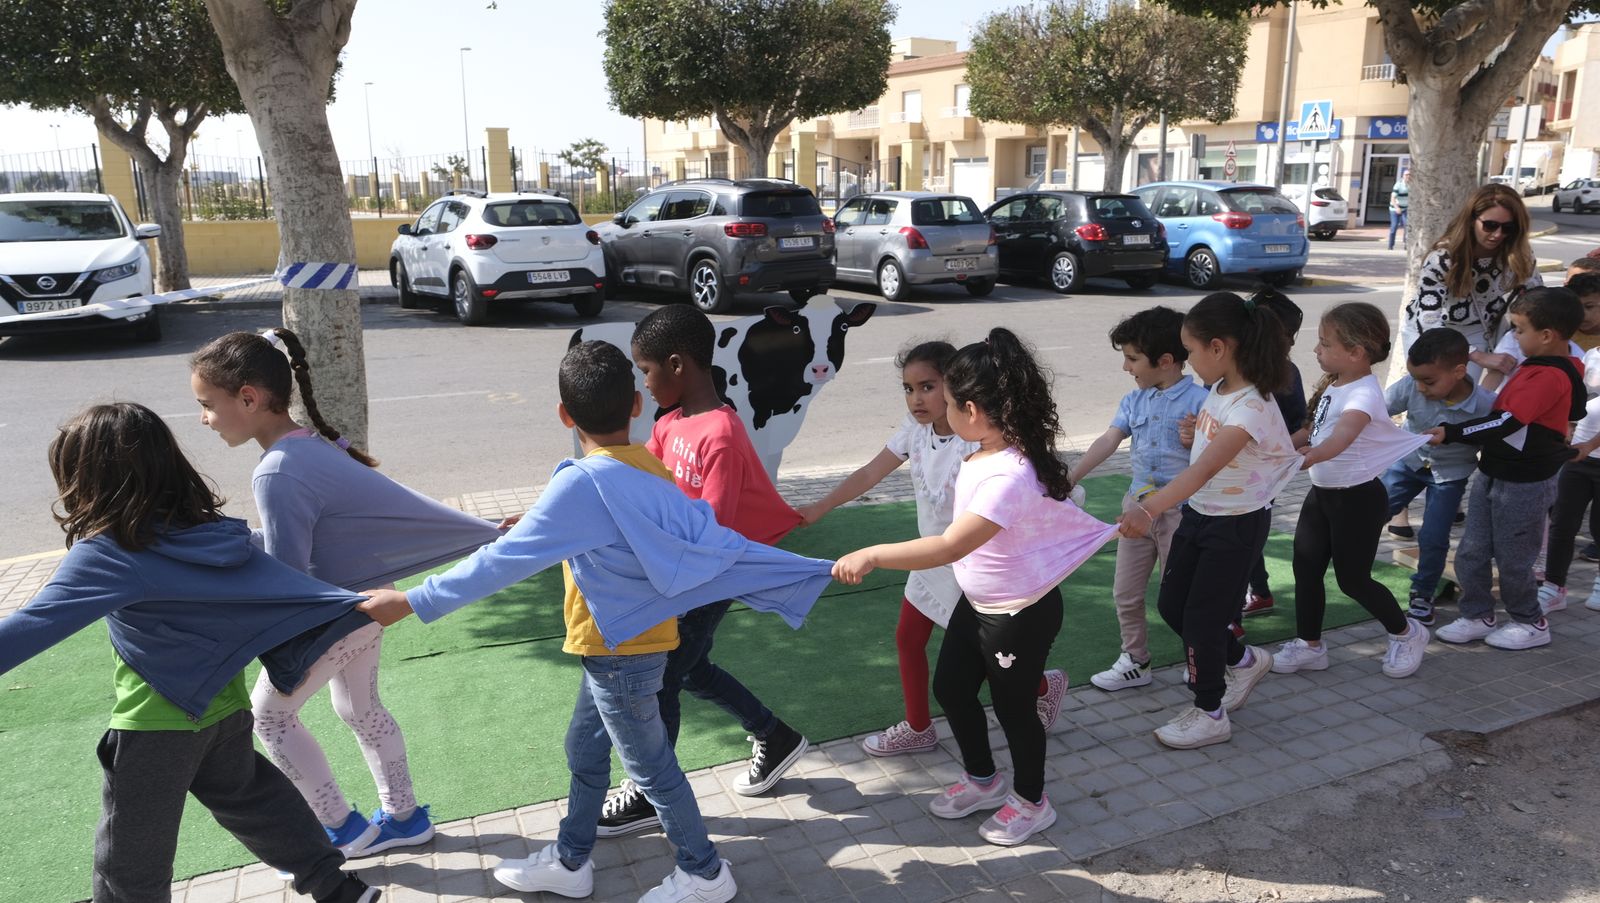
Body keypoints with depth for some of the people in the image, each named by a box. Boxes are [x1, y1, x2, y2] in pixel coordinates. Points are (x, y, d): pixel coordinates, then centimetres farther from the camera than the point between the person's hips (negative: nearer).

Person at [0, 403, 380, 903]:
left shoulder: (107, 553, -20)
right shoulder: (215, 534, -3)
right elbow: (281, 585, 0)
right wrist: (356, 605, 6)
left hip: (154, 726, -6)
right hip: (226, 707, 6)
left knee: (130, 860, 14)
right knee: (247, 793, 26)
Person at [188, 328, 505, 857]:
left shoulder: (276, 473, -28)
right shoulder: (313, 441, -2)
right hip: (369, 595, 8)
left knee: (269, 713, 13)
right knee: (359, 707, 24)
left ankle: (341, 829, 24)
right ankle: (404, 817, 38)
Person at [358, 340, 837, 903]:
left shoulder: (583, 483, -27)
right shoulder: (647, 469, -3)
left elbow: (504, 560, -24)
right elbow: (711, 539, -1)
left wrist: (413, 602, -18)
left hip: (620, 654, -8)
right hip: (625, 645, 8)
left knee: (649, 767, 10)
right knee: (585, 752, 23)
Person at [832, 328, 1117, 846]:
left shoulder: (1010, 475, -35)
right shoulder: (988, 453, -6)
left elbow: (950, 546, -42)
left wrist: (871, 556, -43)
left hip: (1020, 615, -9)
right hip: (977, 603, 9)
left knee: (1013, 706, 11)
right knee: (951, 688, 20)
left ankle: (1031, 803, 38)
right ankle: (983, 780, 45)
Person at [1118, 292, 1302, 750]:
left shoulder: (1250, 408, -28)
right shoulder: (1218, 390, -1)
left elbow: (1203, 471, -41)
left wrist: (1148, 510, -51)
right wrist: (1195, 431, 2)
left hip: (1237, 524, -9)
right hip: (1198, 514, 9)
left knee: (1201, 616, 2)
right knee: (1172, 605, 15)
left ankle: (1209, 713, 22)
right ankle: (1244, 661, 39)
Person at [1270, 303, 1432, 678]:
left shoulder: (1363, 394, -24)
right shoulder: (1332, 385, 4)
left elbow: (1340, 438, -42)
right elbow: (1313, 431, 17)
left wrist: (1305, 458, -56)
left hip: (1357, 497, -8)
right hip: (1322, 492, 8)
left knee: (1352, 578, 3)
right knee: (1306, 566, 8)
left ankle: (1406, 634, 28)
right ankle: (1309, 645, 21)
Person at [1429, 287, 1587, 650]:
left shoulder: (1550, 377, -24)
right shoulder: (1538, 367, 7)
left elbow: (1507, 422, -29)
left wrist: (1450, 433, -29)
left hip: (1523, 486, -9)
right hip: (1493, 475, 9)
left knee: (1513, 561, 7)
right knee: (1470, 554, 12)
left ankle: (1531, 624, 26)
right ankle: (1478, 616, 26)